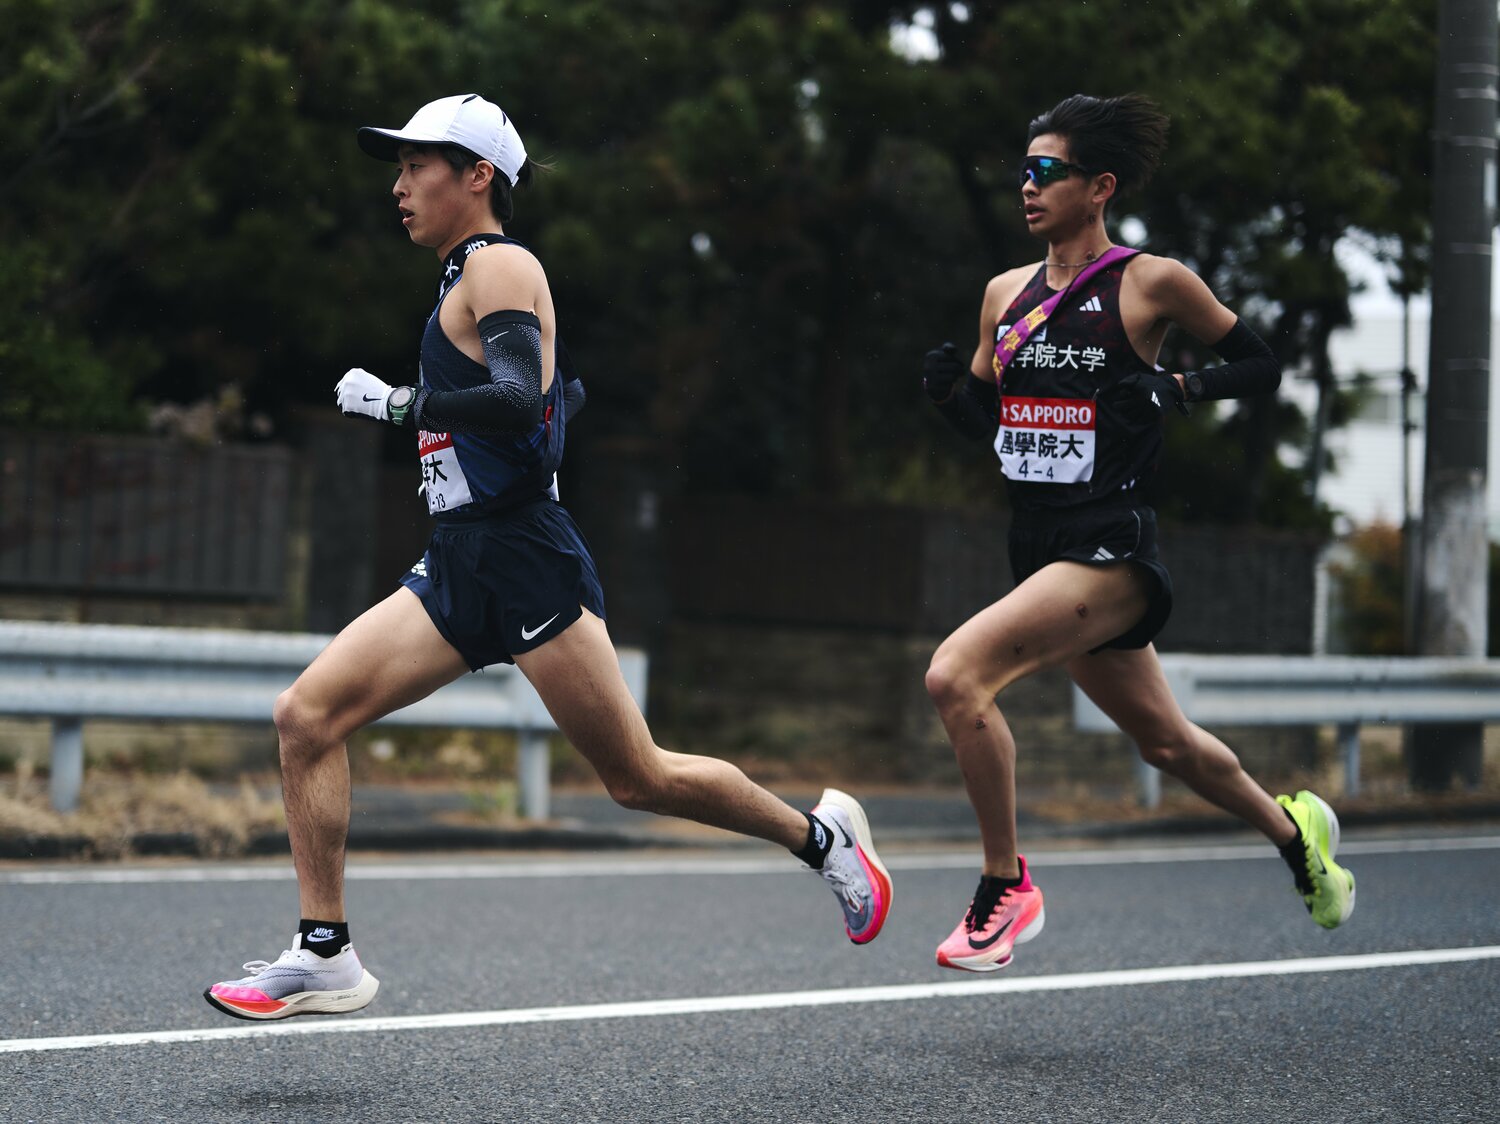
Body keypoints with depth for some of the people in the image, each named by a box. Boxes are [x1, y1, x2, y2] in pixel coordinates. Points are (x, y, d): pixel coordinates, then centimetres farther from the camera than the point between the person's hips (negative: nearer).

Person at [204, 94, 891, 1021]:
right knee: (308, 716, -5)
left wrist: (396, 403, -19)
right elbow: (563, 392, 29)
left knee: (641, 779, -1)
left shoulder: (499, 266, -9)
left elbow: (517, 399, -25)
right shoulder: (467, 276, 18)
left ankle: (821, 834, 20)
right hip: (457, 569, 9)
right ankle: (325, 953, -3)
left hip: (525, 561, -9)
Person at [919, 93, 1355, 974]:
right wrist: (948, 387, -3)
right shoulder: (1007, 293, 11)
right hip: (1041, 547, 7)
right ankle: (1293, 829, 45)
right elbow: (989, 424, 18)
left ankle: (1006, 889, -10)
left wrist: (1174, 390, -14)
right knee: (1164, 742, 20)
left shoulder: (1152, 282, -6)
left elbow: (1264, 367, 2)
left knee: (957, 675, -24)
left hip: (1111, 550, -7)